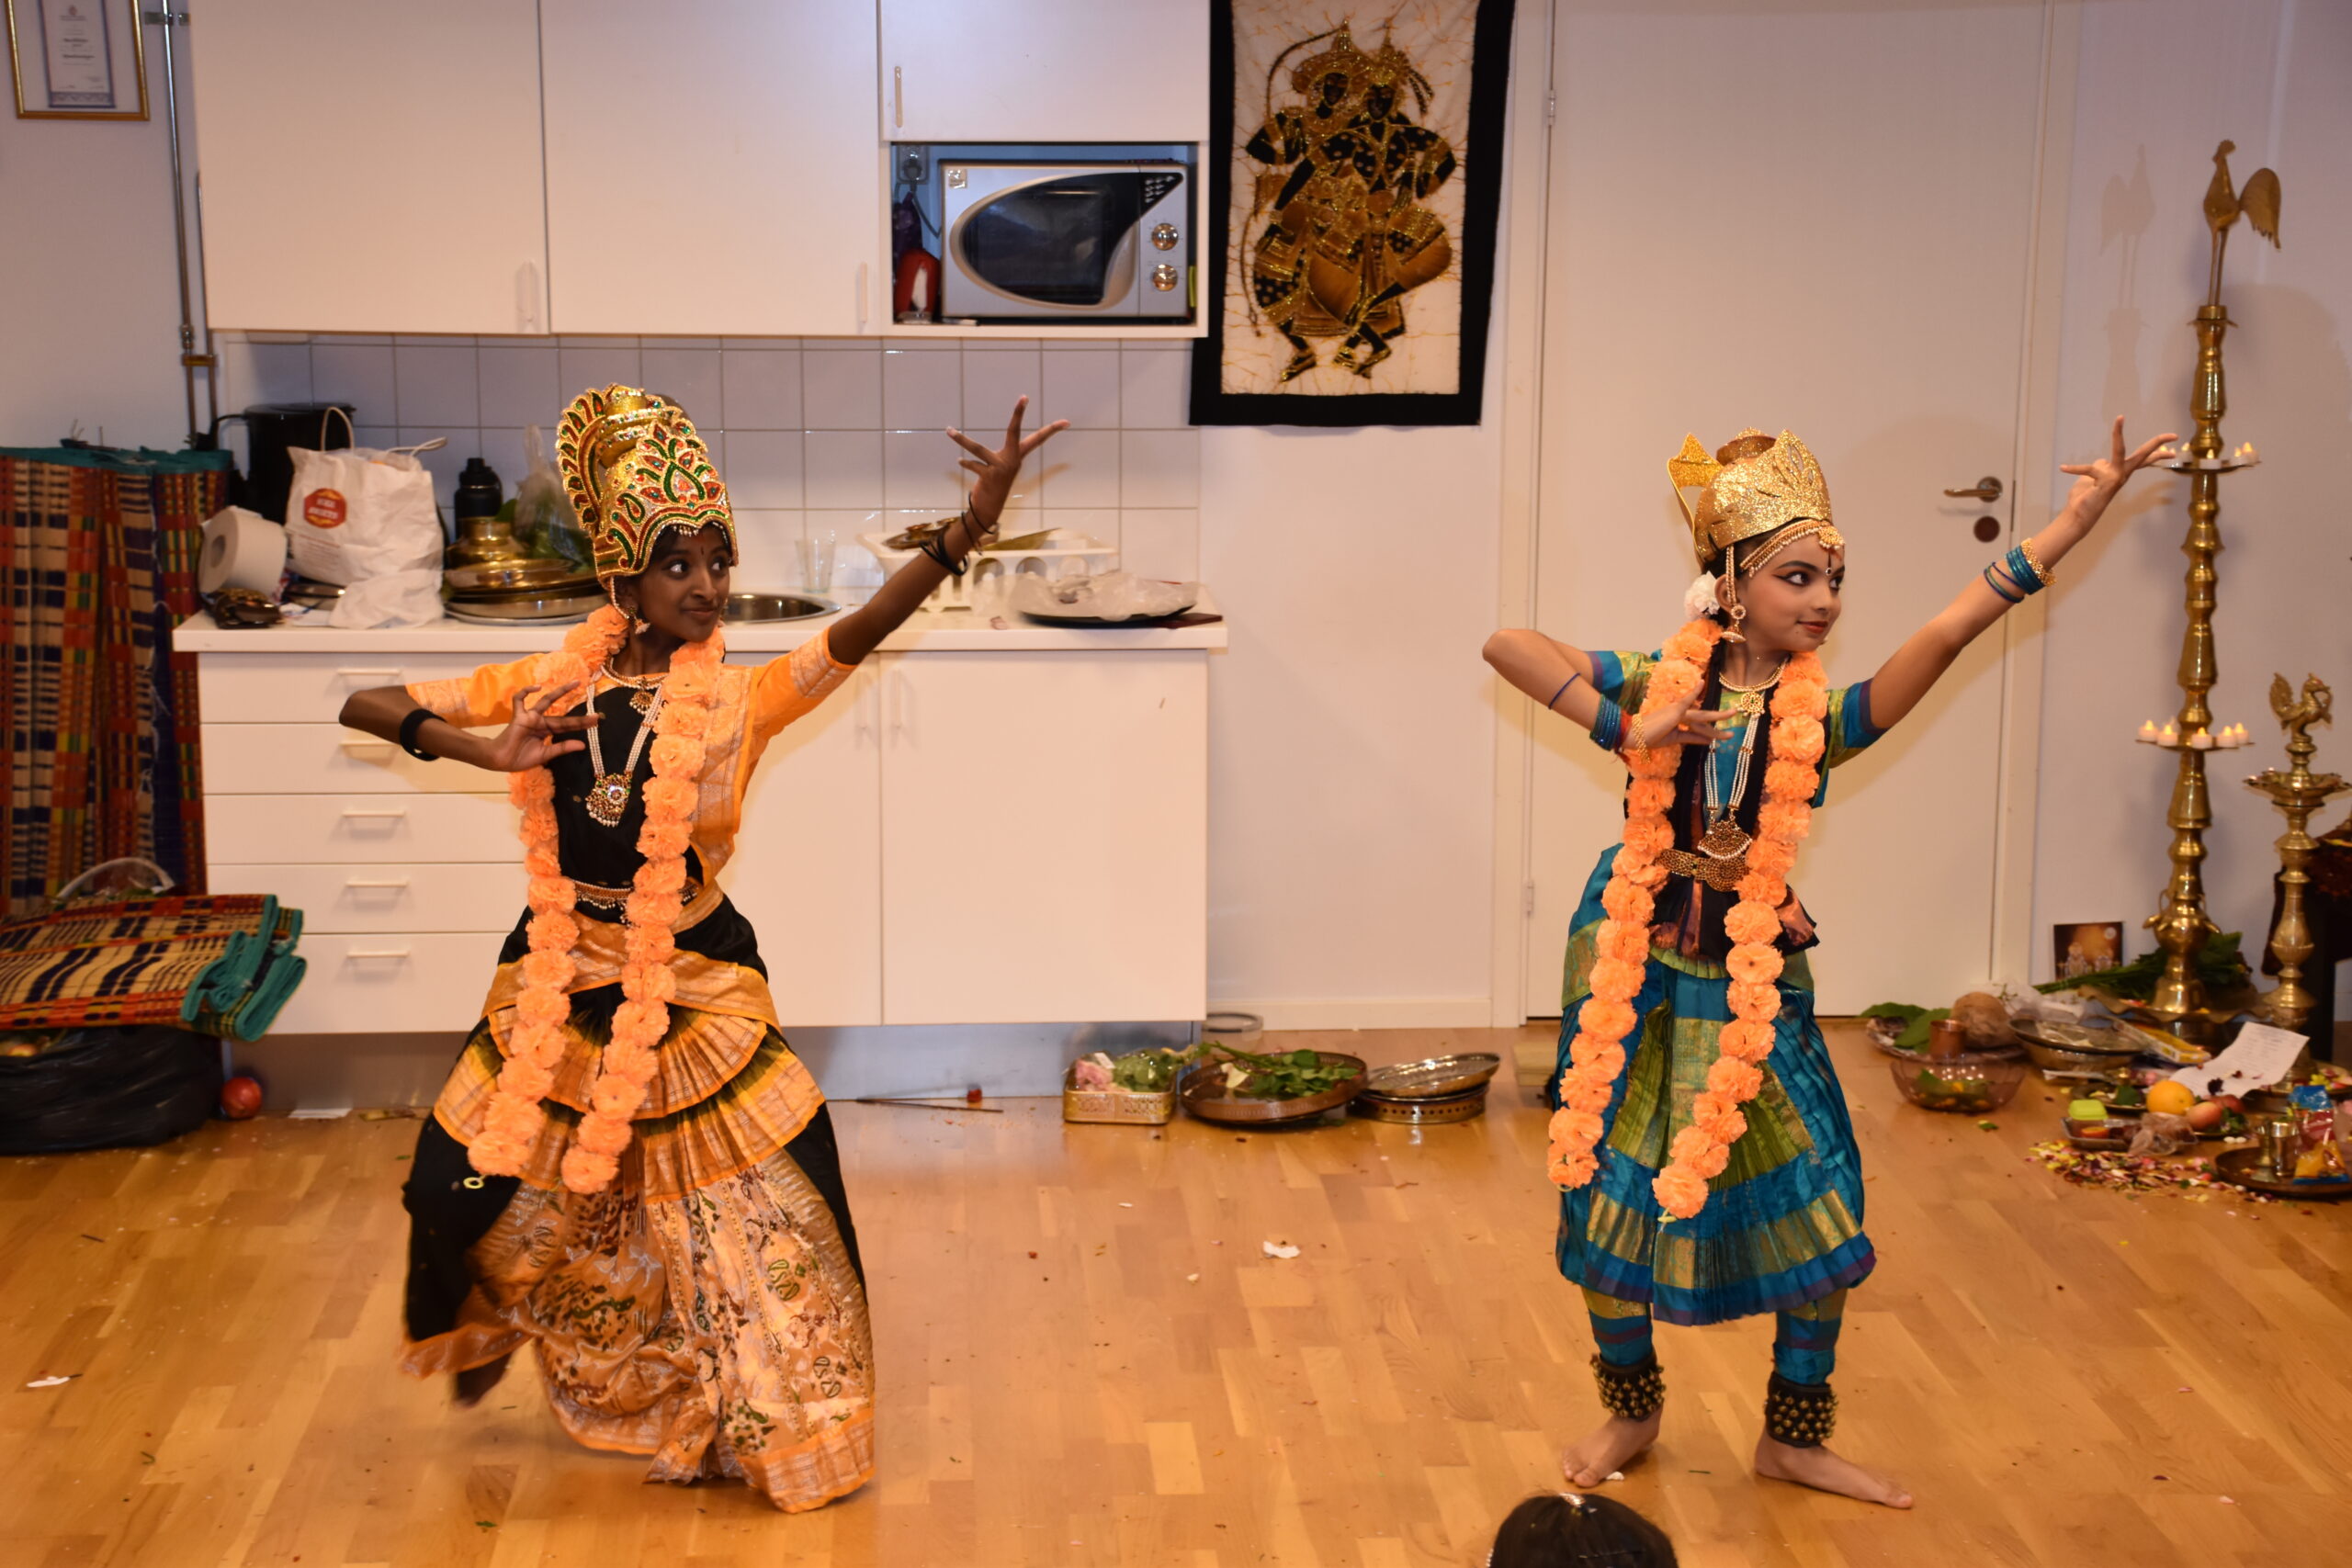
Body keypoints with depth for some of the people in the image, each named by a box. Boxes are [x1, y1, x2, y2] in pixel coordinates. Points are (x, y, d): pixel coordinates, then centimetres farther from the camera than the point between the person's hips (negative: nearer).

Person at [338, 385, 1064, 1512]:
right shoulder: (547, 688, -4)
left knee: (767, 1201, -2)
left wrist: (967, 527, -41)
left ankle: (765, 1427, 21)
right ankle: (484, 1333, 46)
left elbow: (862, 631, -25)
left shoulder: (739, 701, -9)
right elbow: (363, 706, -4)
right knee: (467, 1187, 10)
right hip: (561, 985, 2)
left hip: (693, 991, -2)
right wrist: (482, 752, -23)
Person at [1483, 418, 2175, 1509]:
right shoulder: (1661, 683, -8)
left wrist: (2079, 516, -27)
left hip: (1752, 980, 1)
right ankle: (1630, 1413, 32)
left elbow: (1947, 631, -19)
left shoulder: (1822, 716, -7)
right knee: (1608, 1197, 7)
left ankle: (1794, 1438, 23)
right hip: (1634, 967, -1)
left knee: (1817, 1209, 2)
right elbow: (1508, 645, -14)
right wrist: (1624, 729, -24)